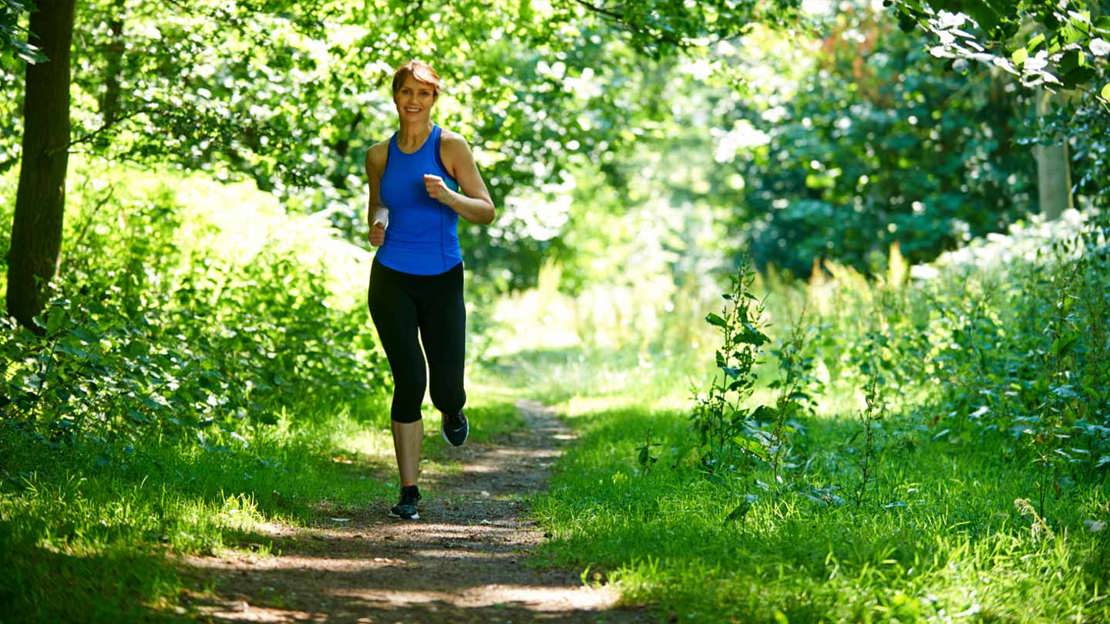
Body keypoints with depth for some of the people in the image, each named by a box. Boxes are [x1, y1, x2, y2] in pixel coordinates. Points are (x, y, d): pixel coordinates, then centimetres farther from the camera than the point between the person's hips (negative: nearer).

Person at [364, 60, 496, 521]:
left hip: (443, 280, -1)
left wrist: (447, 195, -22)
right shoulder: (379, 155, 5)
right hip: (392, 280, 1)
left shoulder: (451, 147, -4)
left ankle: (452, 411, 37)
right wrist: (376, 227, -1)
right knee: (409, 381, -10)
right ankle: (408, 492, -2)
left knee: (447, 389, -4)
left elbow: (487, 211, -4)